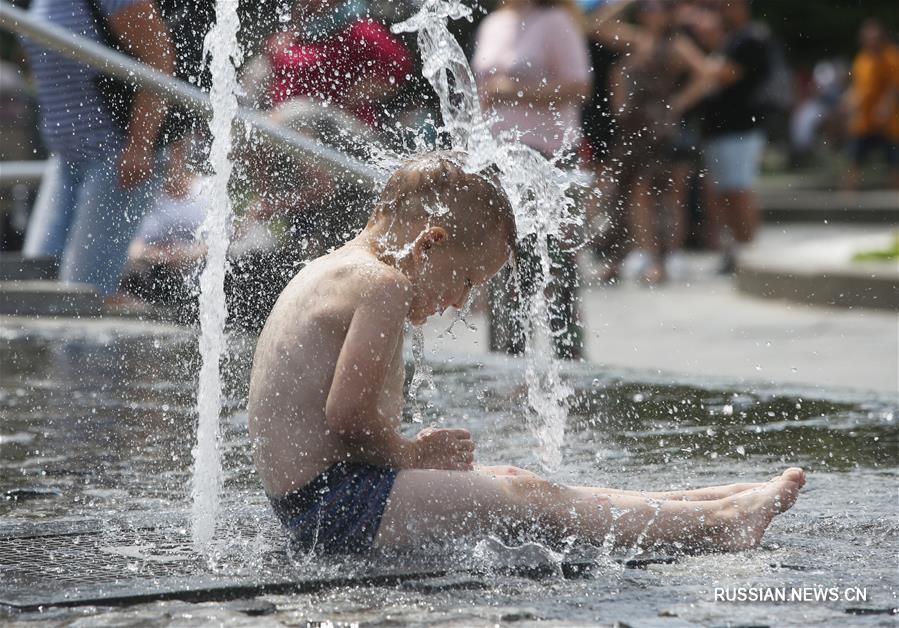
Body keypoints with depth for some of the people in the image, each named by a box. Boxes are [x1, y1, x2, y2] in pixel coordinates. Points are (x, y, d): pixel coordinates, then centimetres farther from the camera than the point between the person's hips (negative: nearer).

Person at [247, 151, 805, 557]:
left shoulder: (334, 273, 18)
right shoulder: (382, 284, -14)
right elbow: (349, 413, -22)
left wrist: (414, 453, 10)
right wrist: (410, 456, -5)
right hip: (337, 505, -11)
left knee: (509, 482, 11)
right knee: (524, 498, -10)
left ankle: (705, 504, 13)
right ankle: (712, 525, -7)